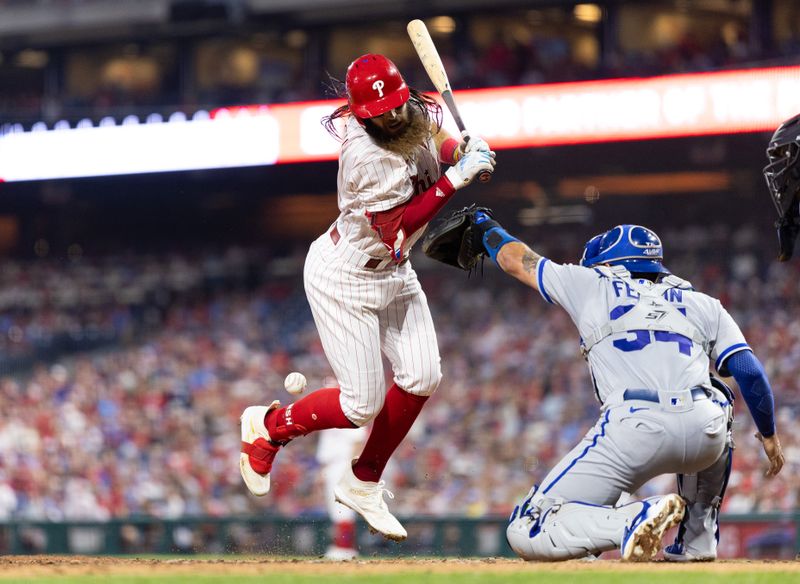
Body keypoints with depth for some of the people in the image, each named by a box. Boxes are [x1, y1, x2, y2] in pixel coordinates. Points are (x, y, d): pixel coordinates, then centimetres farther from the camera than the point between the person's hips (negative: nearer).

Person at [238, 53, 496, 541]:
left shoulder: (422, 113, -8)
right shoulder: (367, 157, -32)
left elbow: (440, 143, 15)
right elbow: (396, 227, -29)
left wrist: (465, 150, -9)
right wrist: (455, 179, -34)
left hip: (393, 272, 8)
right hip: (345, 277, -8)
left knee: (422, 376, -1)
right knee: (363, 405, -7)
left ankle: (364, 484, 18)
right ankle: (268, 426, 21)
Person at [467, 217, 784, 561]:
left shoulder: (594, 285, 23)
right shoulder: (701, 303, 26)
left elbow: (516, 260, 36)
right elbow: (750, 372, 17)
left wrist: (486, 227, 56)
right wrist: (769, 435, 30)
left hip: (633, 428, -3)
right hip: (704, 435, 3)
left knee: (526, 533, 3)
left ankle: (635, 520, -23)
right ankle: (698, 542, 25)